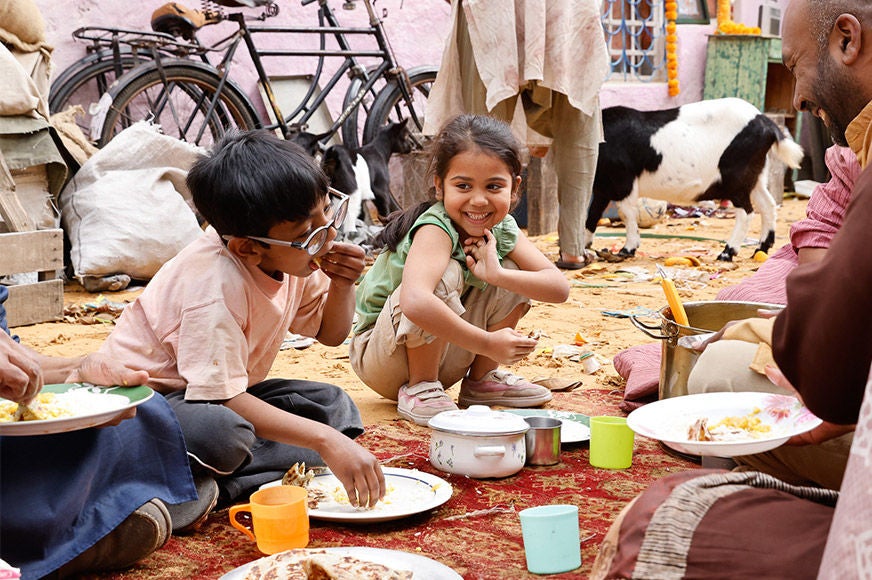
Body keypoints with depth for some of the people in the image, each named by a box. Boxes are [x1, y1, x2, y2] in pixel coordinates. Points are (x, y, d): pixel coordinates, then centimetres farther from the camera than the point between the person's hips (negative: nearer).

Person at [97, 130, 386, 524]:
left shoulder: (292, 257, -5)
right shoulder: (217, 283, -31)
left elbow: (331, 333, 13)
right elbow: (224, 399, -35)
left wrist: (342, 286, -10)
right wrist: (326, 440, -38)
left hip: (223, 393, 10)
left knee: (332, 405, -4)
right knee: (220, 434, -40)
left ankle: (217, 488, -16)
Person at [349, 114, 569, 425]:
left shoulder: (503, 229, -7)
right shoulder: (436, 230, -29)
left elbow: (559, 287, -14)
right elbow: (415, 303, -47)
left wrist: (496, 274, -29)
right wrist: (486, 343, -40)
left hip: (442, 357, 7)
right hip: (379, 360, -7)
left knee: (512, 271, -7)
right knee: (445, 275, -31)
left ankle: (481, 379, 8)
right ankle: (419, 389, -14)